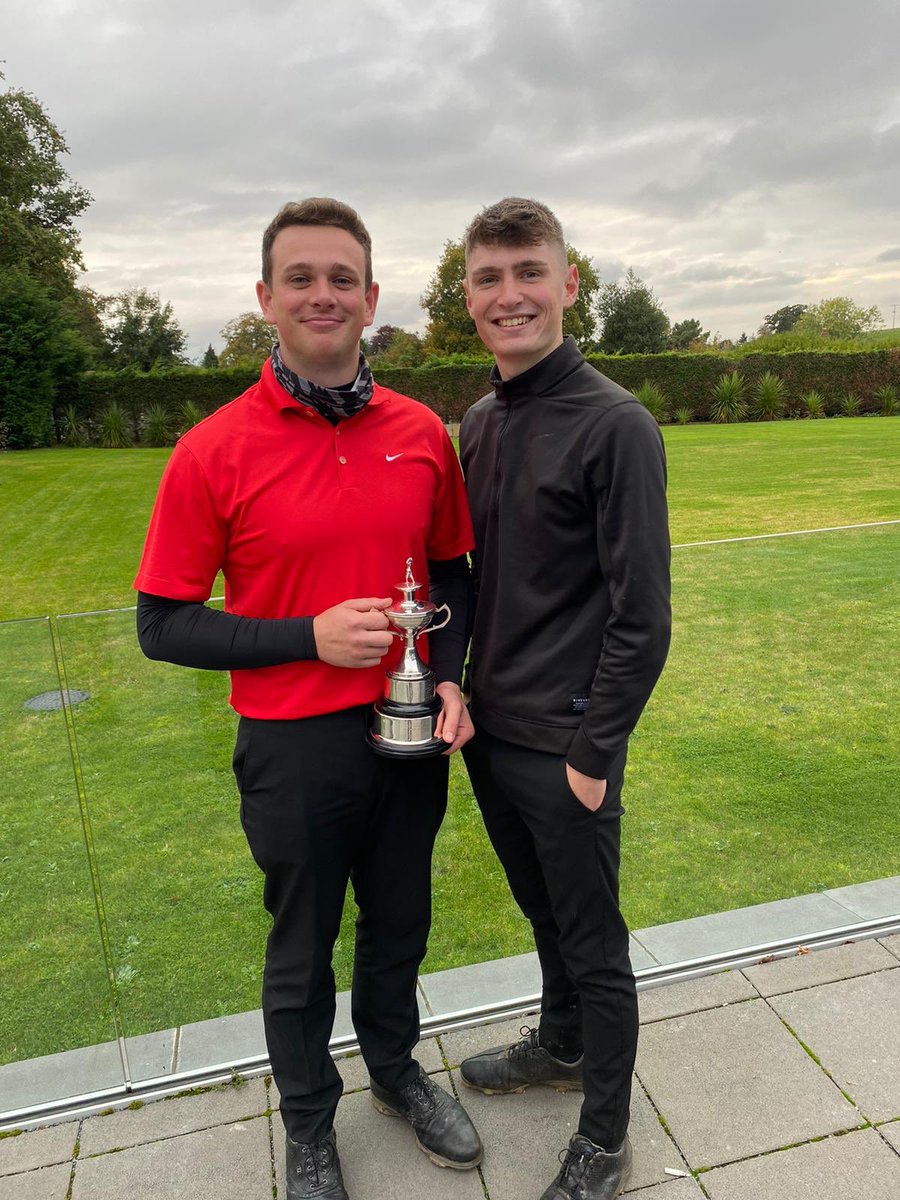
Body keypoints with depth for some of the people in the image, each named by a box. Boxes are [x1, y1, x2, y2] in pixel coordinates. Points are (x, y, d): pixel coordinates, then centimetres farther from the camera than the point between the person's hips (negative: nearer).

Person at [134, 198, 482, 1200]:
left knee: (399, 922, 24)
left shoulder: (422, 434, -3)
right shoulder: (214, 452, -14)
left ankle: (396, 1071, 53)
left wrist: (449, 677, -8)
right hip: (295, 748, -3)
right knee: (304, 947, 19)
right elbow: (163, 626, -10)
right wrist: (311, 637, -21)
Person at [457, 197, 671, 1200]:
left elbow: (641, 618, -16)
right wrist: (457, 687, 5)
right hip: (489, 731, 7)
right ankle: (560, 1044, 50)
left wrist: (593, 754, -15)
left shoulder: (615, 426, -16)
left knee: (594, 945, 12)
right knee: (542, 912, 26)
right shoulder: (477, 423, 7)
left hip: (564, 748, -6)